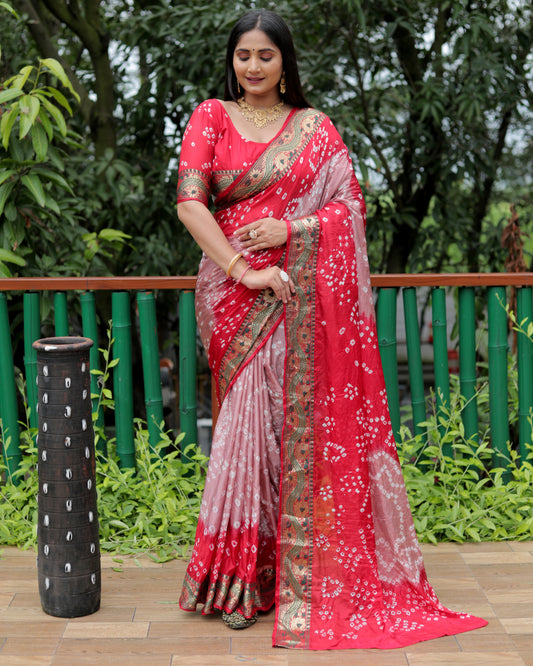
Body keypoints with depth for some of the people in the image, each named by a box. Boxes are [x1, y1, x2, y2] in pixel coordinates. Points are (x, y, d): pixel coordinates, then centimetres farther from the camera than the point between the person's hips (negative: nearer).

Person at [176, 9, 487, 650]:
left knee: (304, 421, -1)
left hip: (304, 298, 1)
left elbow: (352, 205, 5)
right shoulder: (210, 118, 7)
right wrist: (243, 269, -14)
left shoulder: (315, 128, 11)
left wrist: (289, 228, -12)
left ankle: (301, 575, 8)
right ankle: (242, 575, 9)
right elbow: (189, 200, -5)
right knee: (247, 421, -1)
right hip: (235, 295, 0)